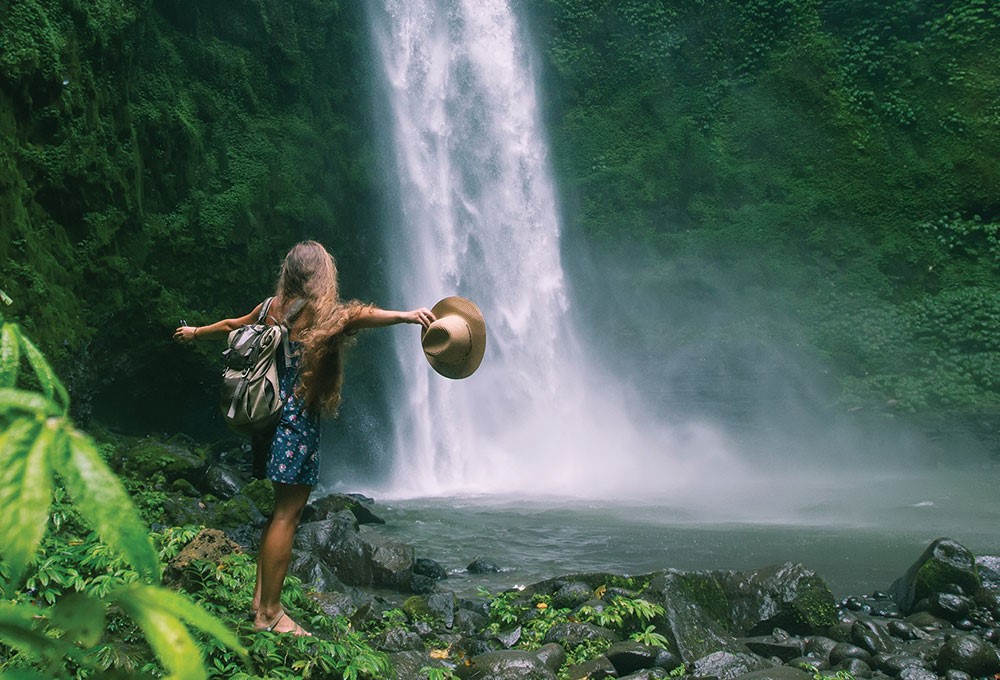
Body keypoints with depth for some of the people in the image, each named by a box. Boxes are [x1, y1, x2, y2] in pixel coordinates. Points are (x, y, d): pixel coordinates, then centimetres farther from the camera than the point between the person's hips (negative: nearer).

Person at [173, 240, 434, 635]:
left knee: (280, 509, 17)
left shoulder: (275, 309, 11)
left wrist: (194, 333, 48)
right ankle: (269, 614, 3)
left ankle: (261, 598, 24)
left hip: (270, 411, 8)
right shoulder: (319, 312, -10)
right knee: (287, 515, -3)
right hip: (298, 418, -8)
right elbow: (357, 315, -33)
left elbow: (231, 326, 28)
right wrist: (405, 316, -49)